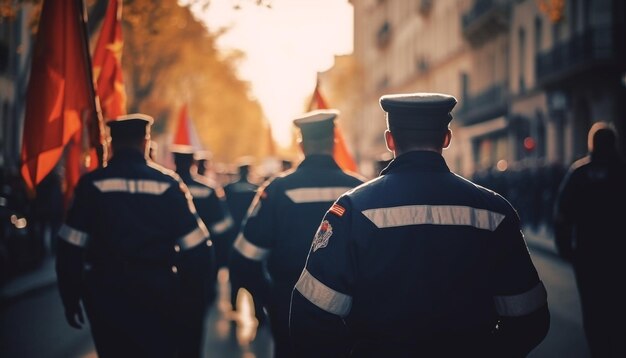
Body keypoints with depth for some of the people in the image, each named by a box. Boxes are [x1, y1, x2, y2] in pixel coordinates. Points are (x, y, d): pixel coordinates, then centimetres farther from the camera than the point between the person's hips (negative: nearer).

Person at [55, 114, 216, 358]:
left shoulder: (92, 184, -5)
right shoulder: (168, 183, -5)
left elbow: (70, 248, -6)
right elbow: (197, 250, -7)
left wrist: (71, 300, 5)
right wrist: (194, 303, 1)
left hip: (106, 294, 0)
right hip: (157, 295, 0)